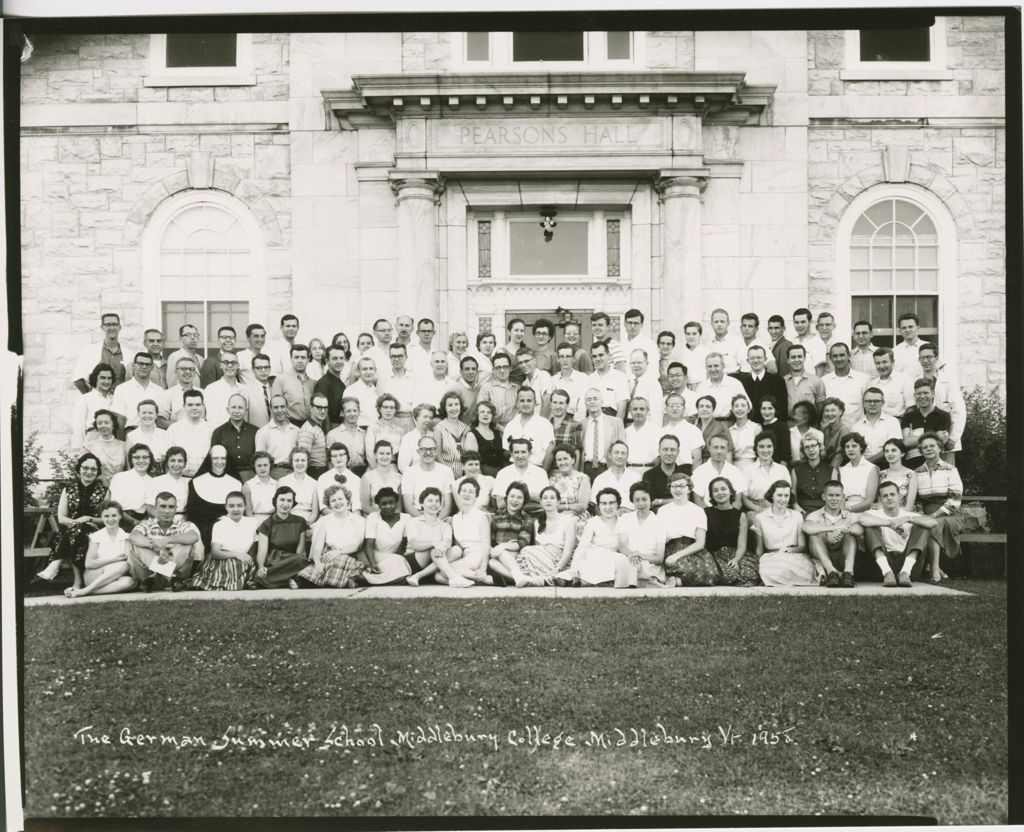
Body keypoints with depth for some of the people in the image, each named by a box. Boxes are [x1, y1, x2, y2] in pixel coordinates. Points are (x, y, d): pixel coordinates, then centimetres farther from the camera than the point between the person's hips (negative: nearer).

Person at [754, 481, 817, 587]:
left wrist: (790, 549, -11)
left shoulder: (797, 516, 14)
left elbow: (803, 546, 11)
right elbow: (758, 550, 7)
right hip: (770, 557, -1)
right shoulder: (760, 518, 9)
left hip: (795, 556, 1)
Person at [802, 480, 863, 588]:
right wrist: (833, 528, -32)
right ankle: (831, 572, -42)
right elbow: (806, 527, -21)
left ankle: (848, 572, -39)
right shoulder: (816, 515, 6)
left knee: (851, 534, -19)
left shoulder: (849, 516, 10)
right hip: (822, 560, -1)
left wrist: (844, 529, -37)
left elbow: (861, 530, -15)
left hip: (844, 558, 1)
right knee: (815, 534, -23)